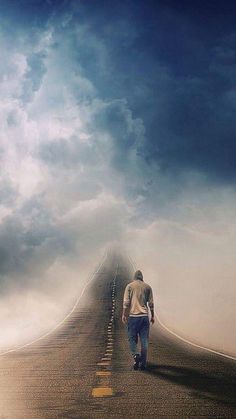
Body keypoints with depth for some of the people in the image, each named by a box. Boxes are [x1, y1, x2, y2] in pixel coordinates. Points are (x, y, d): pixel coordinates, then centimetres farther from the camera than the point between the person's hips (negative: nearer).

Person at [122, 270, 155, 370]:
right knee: (144, 340, 5)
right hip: (144, 316, 2)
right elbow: (151, 303, 7)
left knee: (132, 338, 7)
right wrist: (152, 316, 14)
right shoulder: (147, 287, 8)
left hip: (132, 316, -2)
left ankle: (135, 354, -18)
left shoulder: (130, 286, 3)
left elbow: (126, 302, -4)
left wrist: (124, 314, 1)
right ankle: (143, 363, 5)